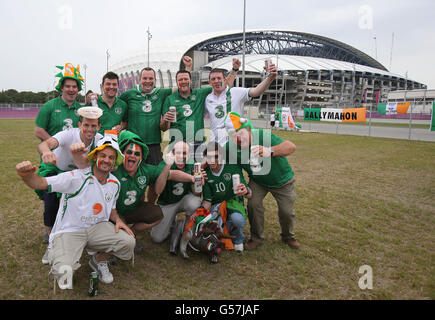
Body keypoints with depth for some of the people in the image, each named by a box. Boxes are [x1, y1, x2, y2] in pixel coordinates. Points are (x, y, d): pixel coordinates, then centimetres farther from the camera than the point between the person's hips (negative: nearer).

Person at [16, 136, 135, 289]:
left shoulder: (115, 183, 4)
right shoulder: (78, 177, -16)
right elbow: (41, 183, -23)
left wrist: (118, 220, -2)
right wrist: (27, 175, -46)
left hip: (97, 228, 5)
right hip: (68, 230, -4)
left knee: (128, 242, -19)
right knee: (64, 273, -28)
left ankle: (98, 260, 13)